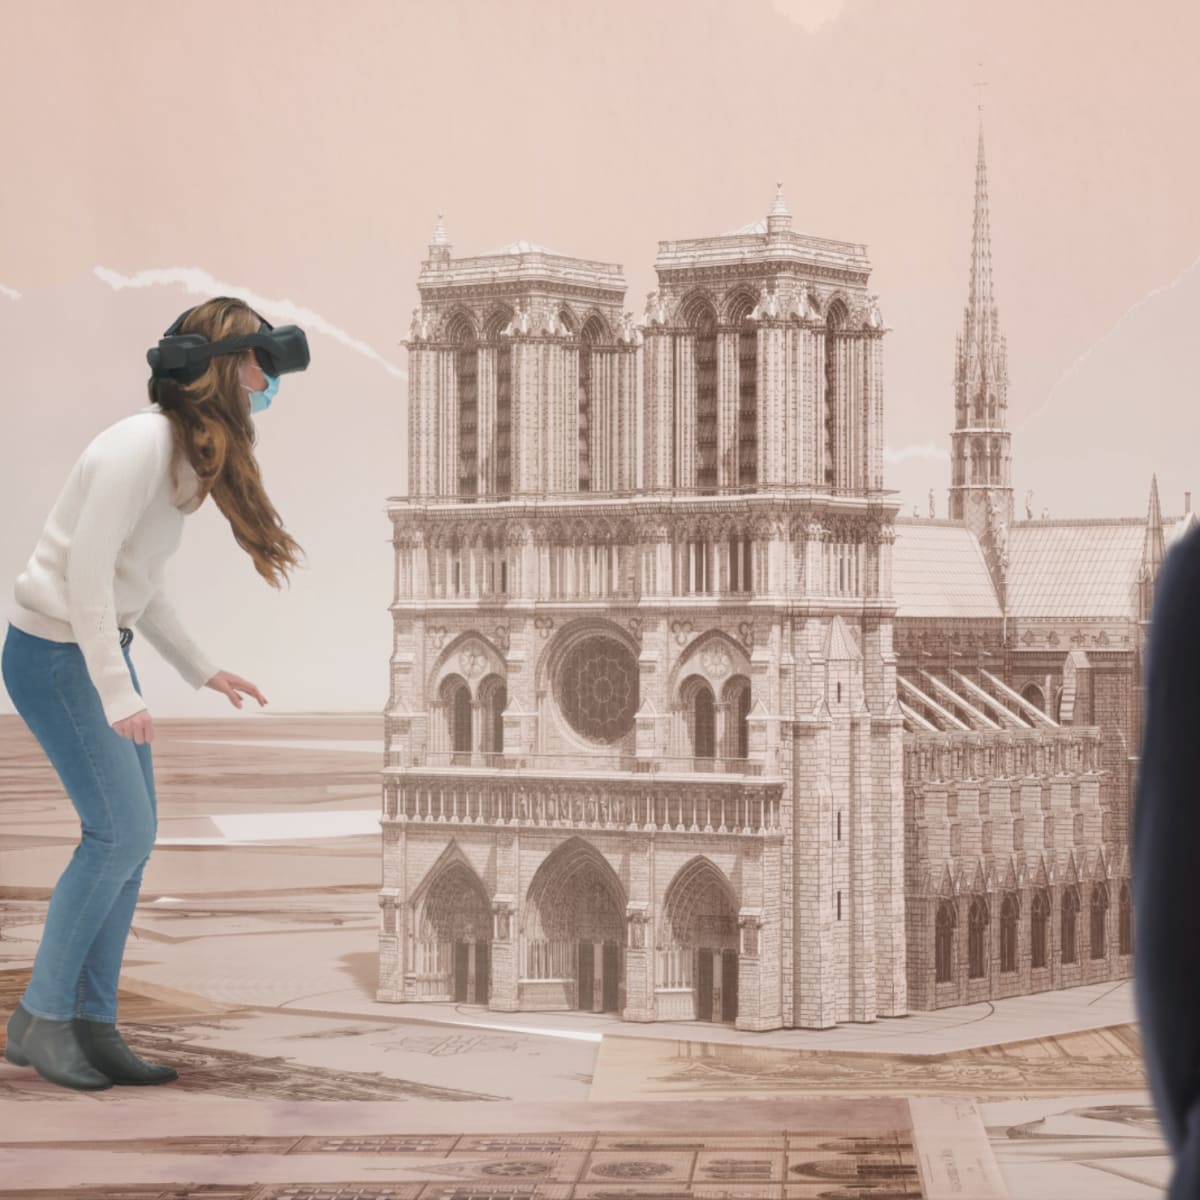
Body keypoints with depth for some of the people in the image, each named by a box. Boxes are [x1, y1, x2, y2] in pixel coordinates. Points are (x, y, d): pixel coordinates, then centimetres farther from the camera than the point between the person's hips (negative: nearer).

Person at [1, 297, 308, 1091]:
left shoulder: (188, 456, 10)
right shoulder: (142, 445, -20)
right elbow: (87, 570, -24)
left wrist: (203, 671, 17)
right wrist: (116, 693, -25)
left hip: (103, 646, 10)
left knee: (133, 836, 6)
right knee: (120, 831, -11)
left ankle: (92, 1025, 10)